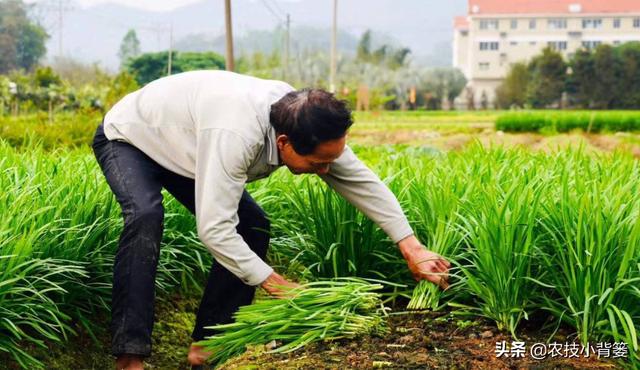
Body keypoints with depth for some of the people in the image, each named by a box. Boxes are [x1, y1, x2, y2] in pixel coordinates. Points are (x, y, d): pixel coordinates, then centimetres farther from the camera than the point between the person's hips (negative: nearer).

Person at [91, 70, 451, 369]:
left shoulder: (304, 120, -22)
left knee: (253, 226, -5)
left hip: (179, 148, 8)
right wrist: (275, 284, -41)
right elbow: (214, 228, -46)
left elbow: (363, 181, -13)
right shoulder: (235, 135, -46)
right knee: (146, 216, -36)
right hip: (128, 139, -7)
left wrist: (412, 248, -17)